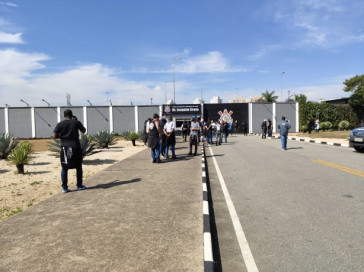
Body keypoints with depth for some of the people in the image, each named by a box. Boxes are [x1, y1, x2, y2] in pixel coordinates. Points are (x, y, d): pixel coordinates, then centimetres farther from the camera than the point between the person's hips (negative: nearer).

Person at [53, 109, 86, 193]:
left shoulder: (60, 124, -1)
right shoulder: (76, 122, -2)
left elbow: (54, 136, -2)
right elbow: (84, 131, 13)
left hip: (65, 147, 0)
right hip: (75, 147, 0)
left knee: (64, 168, 9)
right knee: (78, 167, 12)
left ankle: (64, 187, 9)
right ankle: (79, 185, 18)